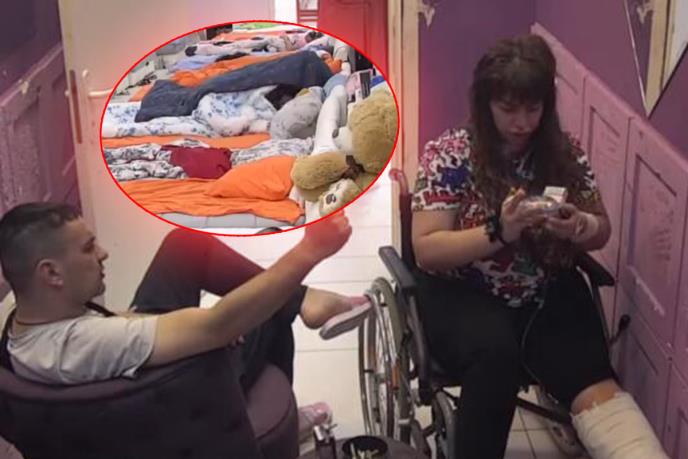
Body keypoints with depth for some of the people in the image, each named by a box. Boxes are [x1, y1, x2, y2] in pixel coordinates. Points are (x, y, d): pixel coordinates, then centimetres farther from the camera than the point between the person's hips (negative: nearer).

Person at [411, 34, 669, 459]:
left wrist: (578, 227, -14)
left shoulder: (564, 152, 2)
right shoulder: (450, 154, -8)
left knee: (591, 376, -25)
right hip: (465, 294, -2)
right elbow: (426, 250, -11)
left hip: (550, 293, 3)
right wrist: (498, 232, -26)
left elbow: (602, 229, 11)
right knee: (495, 354, -35)